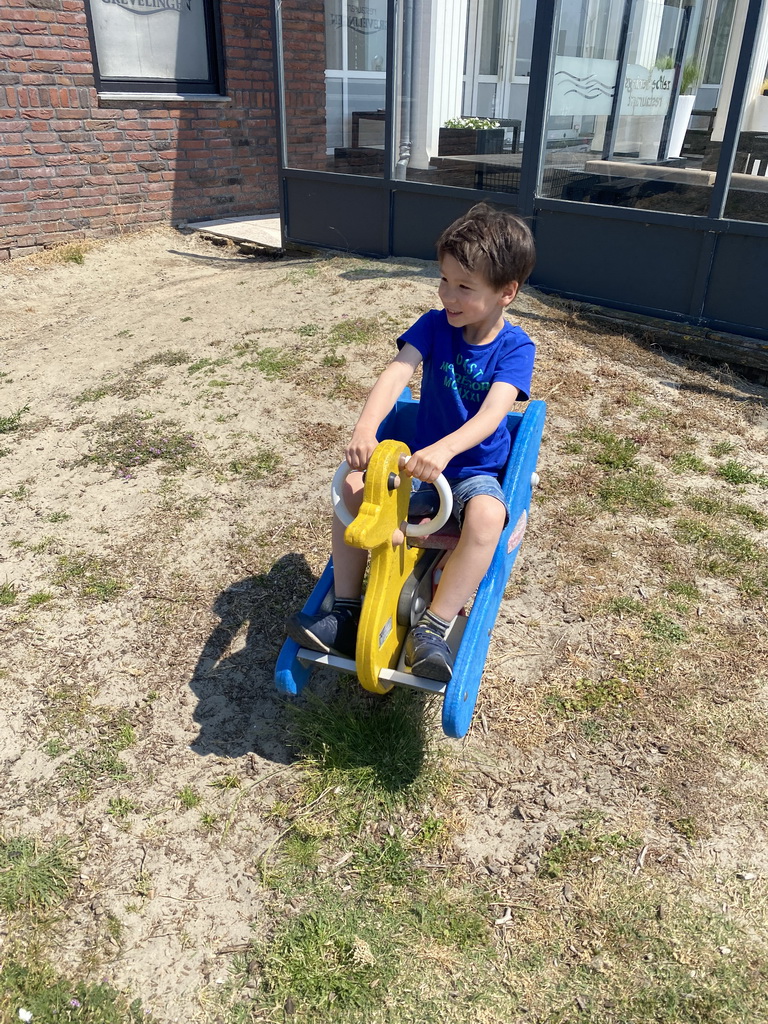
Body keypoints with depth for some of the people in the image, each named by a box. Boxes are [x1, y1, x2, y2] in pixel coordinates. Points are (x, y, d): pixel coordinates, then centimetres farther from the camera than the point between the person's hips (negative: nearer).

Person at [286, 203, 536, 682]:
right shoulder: (435, 325, -4)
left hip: (477, 470, -3)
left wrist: (445, 448, -47)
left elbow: (493, 412, -27)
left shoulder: (515, 346, -11)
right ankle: (346, 613, -11)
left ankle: (432, 629, -24)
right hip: (420, 463, 3)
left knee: (486, 516, -36)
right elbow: (395, 375, -21)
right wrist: (366, 428, -41)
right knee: (352, 486, -19)